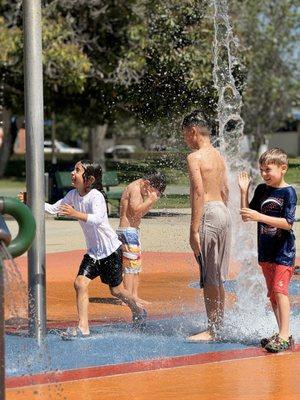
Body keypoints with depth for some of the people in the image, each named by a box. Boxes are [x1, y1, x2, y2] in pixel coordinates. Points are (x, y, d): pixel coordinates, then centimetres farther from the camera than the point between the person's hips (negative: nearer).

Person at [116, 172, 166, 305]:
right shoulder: (135, 189, -14)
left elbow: (140, 213, 18)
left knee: (136, 264, 12)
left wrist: (150, 201, 3)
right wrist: (150, 200, -17)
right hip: (128, 230, -10)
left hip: (133, 230, 10)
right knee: (130, 264, -10)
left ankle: (134, 296, 15)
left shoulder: (139, 190, 16)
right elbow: (135, 210, -24)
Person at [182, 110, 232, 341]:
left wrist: (194, 230, -18)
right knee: (217, 278, 15)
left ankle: (212, 330, -3)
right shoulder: (218, 156, 14)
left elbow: (199, 193, -18)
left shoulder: (195, 157, -12)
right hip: (223, 213, 9)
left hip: (208, 214, -9)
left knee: (209, 279, -5)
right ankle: (219, 325, 22)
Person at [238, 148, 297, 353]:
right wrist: (244, 191, -2)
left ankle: (285, 336, -17)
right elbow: (246, 216, 9)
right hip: (266, 251, 7)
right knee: (272, 294, 10)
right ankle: (282, 334, 17)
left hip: (284, 251, -7)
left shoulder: (288, 192, -11)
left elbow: (288, 223, -19)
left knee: (280, 290, -16)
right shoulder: (261, 190, 8)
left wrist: (260, 217, -25)